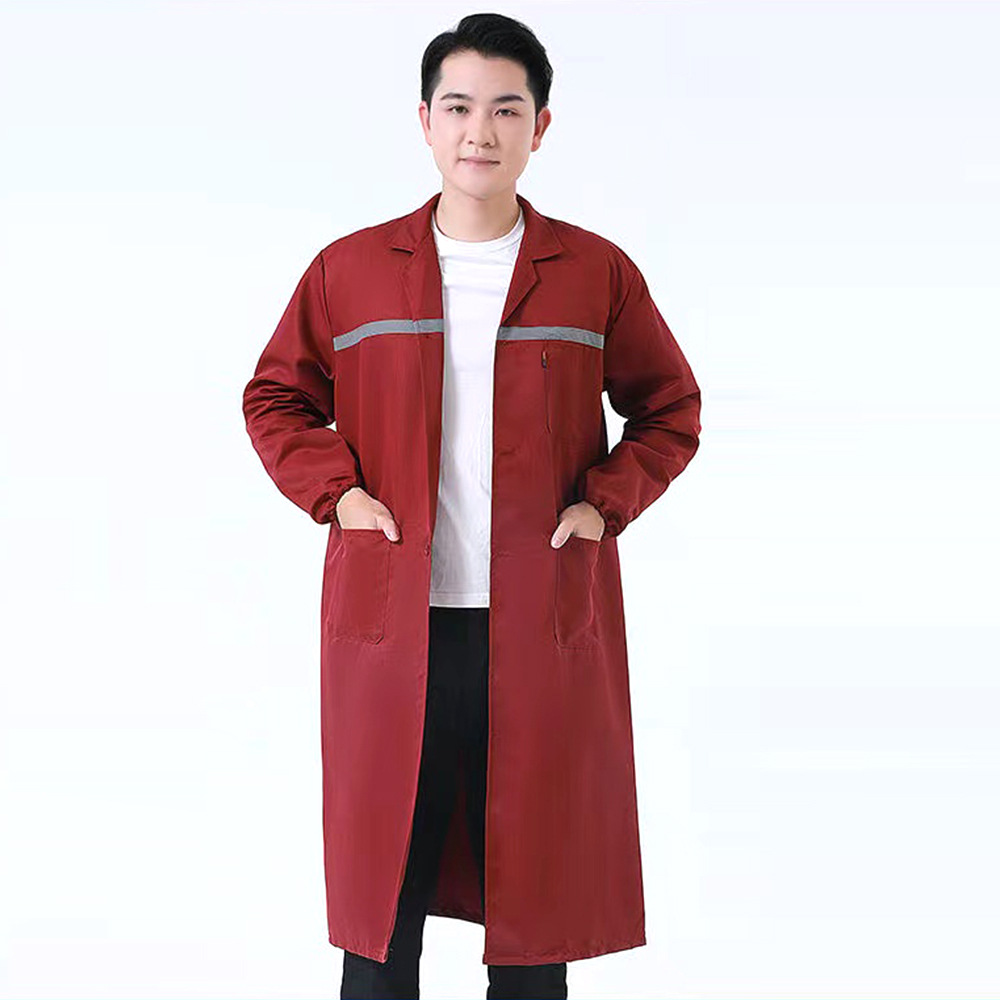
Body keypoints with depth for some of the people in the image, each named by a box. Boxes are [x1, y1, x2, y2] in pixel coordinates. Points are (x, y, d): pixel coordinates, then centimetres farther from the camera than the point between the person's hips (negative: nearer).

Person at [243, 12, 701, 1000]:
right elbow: (274, 398, 14)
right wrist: (336, 492, -2)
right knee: (381, 903, 7)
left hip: (546, 635, 0)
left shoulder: (598, 272, 4)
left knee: (538, 889, 8)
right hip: (390, 632, 0)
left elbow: (671, 409, 12)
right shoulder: (348, 270, 5)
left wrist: (604, 503, -3)